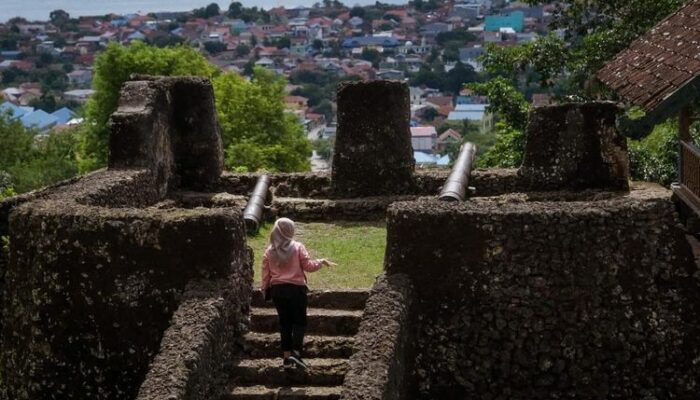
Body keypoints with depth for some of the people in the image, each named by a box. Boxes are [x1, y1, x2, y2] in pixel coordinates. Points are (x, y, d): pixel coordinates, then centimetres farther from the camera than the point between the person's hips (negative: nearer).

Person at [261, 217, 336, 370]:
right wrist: (321, 262, 9)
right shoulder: (298, 247, -8)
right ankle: (296, 352, -12)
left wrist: (265, 291, 15)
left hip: (277, 290, 4)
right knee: (299, 321, 4)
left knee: (285, 323, 11)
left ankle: (286, 356, 10)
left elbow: (265, 274, 5)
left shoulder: (269, 251, 2)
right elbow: (308, 266, -8)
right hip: (296, 289, -3)